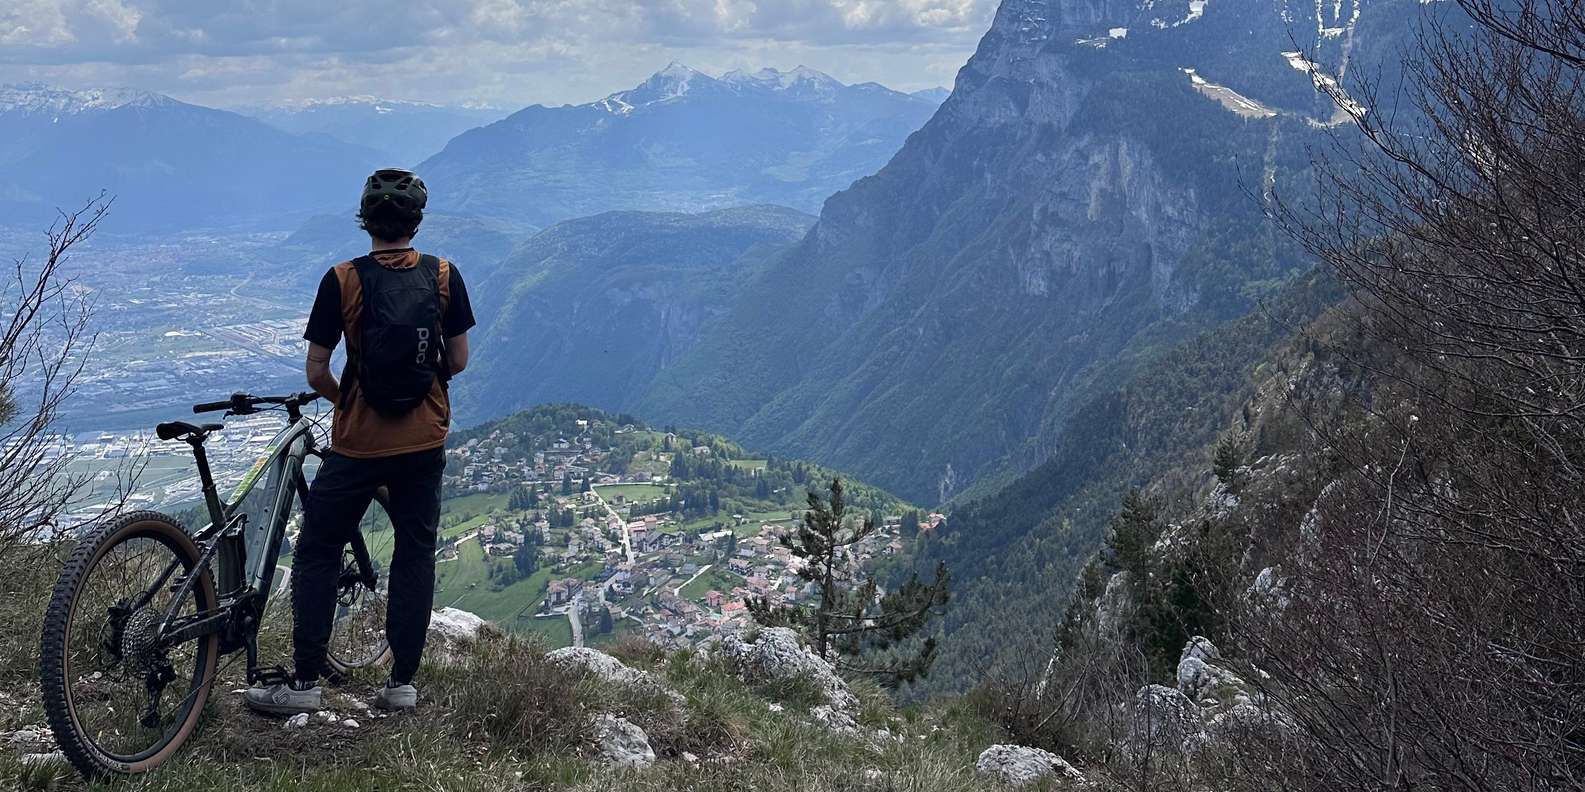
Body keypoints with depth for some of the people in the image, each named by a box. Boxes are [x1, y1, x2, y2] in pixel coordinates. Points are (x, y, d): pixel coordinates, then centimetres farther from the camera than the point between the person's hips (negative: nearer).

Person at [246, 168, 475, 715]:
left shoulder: (342, 281, -9)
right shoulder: (444, 276, -4)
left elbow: (316, 374, -7)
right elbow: (458, 361, 2)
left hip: (358, 444, -2)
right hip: (425, 442, 2)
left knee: (317, 553, 10)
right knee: (416, 553, 12)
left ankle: (304, 682, 10)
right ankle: (403, 682, 13)